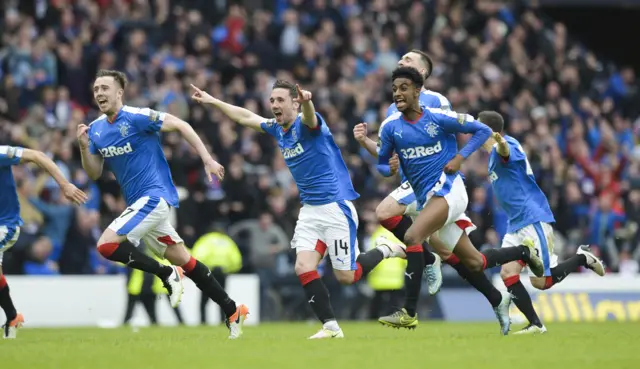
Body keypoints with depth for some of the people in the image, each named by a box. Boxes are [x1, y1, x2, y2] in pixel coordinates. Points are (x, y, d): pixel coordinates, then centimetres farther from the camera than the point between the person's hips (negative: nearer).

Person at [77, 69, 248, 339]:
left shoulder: (137, 117, -14)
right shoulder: (95, 129, 8)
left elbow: (180, 125, -11)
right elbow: (94, 173, 11)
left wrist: (207, 160, -14)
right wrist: (84, 147, -7)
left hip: (154, 196, -8)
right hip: (139, 202, 8)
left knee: (106, 245, -20)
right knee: (183, 260, 12)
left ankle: (167, 274, -6)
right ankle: (232, 311, 19)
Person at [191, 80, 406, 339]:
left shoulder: (306, 124, -15)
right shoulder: (277, 128, 8)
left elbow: (310, 118, -40)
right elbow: (245, 116, 25)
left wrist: (307, 101, -64)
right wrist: (212, 101, 29)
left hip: (336, 208, -7)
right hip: (310, 210, 7)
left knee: (346, 277, -4)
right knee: (303, 267, -10)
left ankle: (387, 250, 22)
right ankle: (331, 326, -4)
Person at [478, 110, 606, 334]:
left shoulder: (505, 146, -16)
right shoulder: (494, 155, 16)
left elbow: (506, 151, -42)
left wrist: (500, 144, -65)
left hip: (533, 220, -10)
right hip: (517, 223, 10)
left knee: (541, 281, -9)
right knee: (508, 273, -4)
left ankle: (582, 259, 12)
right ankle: (535, 325, -2)